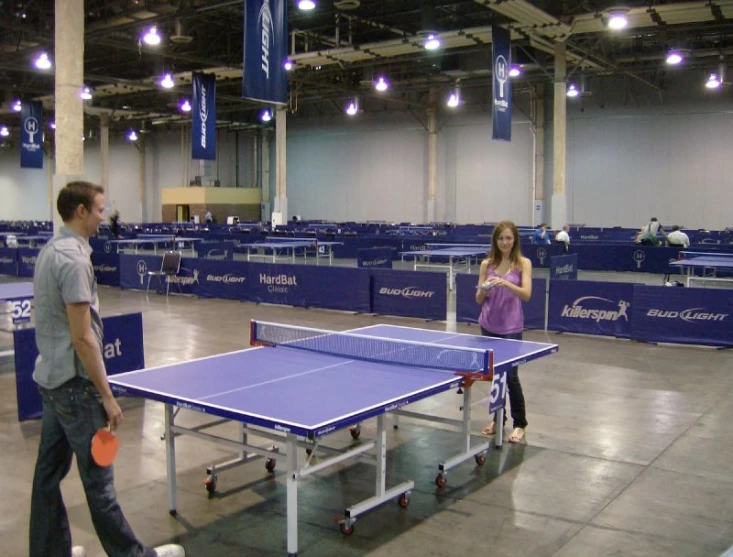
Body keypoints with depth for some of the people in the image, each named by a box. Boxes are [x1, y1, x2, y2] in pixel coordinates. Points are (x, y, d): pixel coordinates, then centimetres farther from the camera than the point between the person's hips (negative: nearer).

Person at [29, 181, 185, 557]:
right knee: (98, 479, 2)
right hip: (74, 385, -10)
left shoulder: (50, 251, 9)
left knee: (49, 472, 15)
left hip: (50, 378, 10)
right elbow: (82, 337, -23)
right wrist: (107, 396, -18)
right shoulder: (74, 259, -20)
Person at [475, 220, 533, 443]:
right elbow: (479, 299, 5)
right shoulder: (487, 264, 4)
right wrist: (483, 290, -17)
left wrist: (505, 283, -29)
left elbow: (526, 294, -15)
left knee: (511, 375, -3)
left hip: (511, 327, -3)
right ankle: (498, 417, 24)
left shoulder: (523, 263, -3)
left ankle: (520, 424, 9)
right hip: (488, 325, 3)